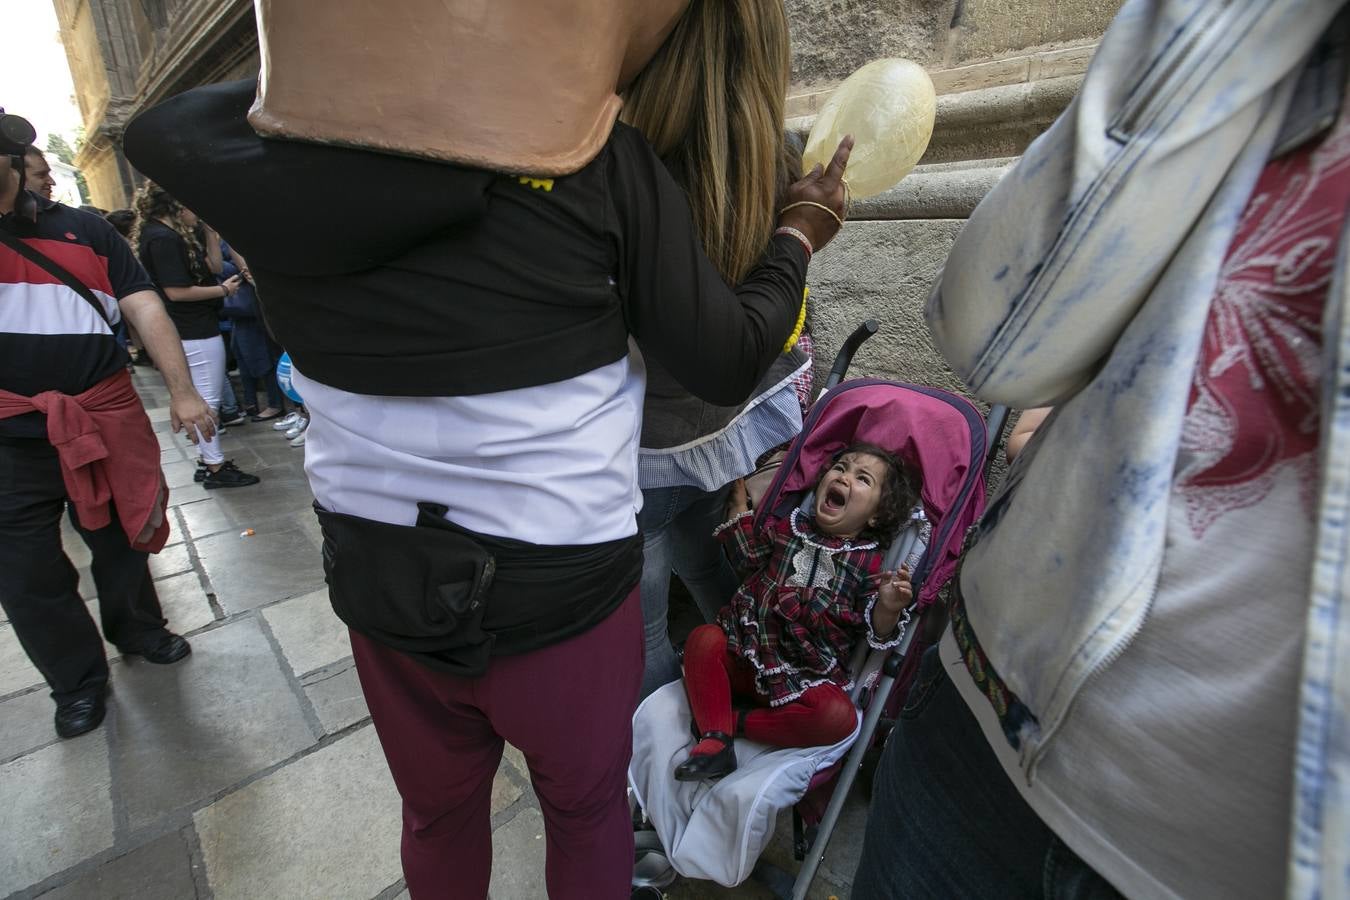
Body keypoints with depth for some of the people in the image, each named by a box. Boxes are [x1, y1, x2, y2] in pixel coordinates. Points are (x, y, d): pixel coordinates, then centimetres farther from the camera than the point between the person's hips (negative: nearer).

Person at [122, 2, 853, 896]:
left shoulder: (265, 141, -9)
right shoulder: (604, 163, -17)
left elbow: (158, 128, 16)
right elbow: (728, 365, -10)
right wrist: (800, 232, 7)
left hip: (378, 579, 4)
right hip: (563, 580, -2)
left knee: (437, 809, 29)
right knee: (586, 805, 25)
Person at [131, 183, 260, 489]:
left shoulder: (173, 234, 12)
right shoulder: (163, 239, -17)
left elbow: (213, 265, 12)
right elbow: (177, 291, -21)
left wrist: (210, 231, 7)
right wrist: (223, 290, -12)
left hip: (193, 328, 11)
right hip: (196, 331, -11)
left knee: (206, 396, 18)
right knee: (207, 398, -4)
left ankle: (209, 459, 28)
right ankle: (214, 468, 5)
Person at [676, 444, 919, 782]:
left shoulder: (869, 563, -1)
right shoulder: (790, 526, 5)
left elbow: (876, 632, -2)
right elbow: (751, 554, 19)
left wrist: (888, 607, -25)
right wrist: (739, 504, 12)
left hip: (808, 677, -1)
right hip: (748, 655, 2)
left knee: (839, 716, -27)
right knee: (703, 640, -21)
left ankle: (741, 722, -12)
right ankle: (715, 740, -20)